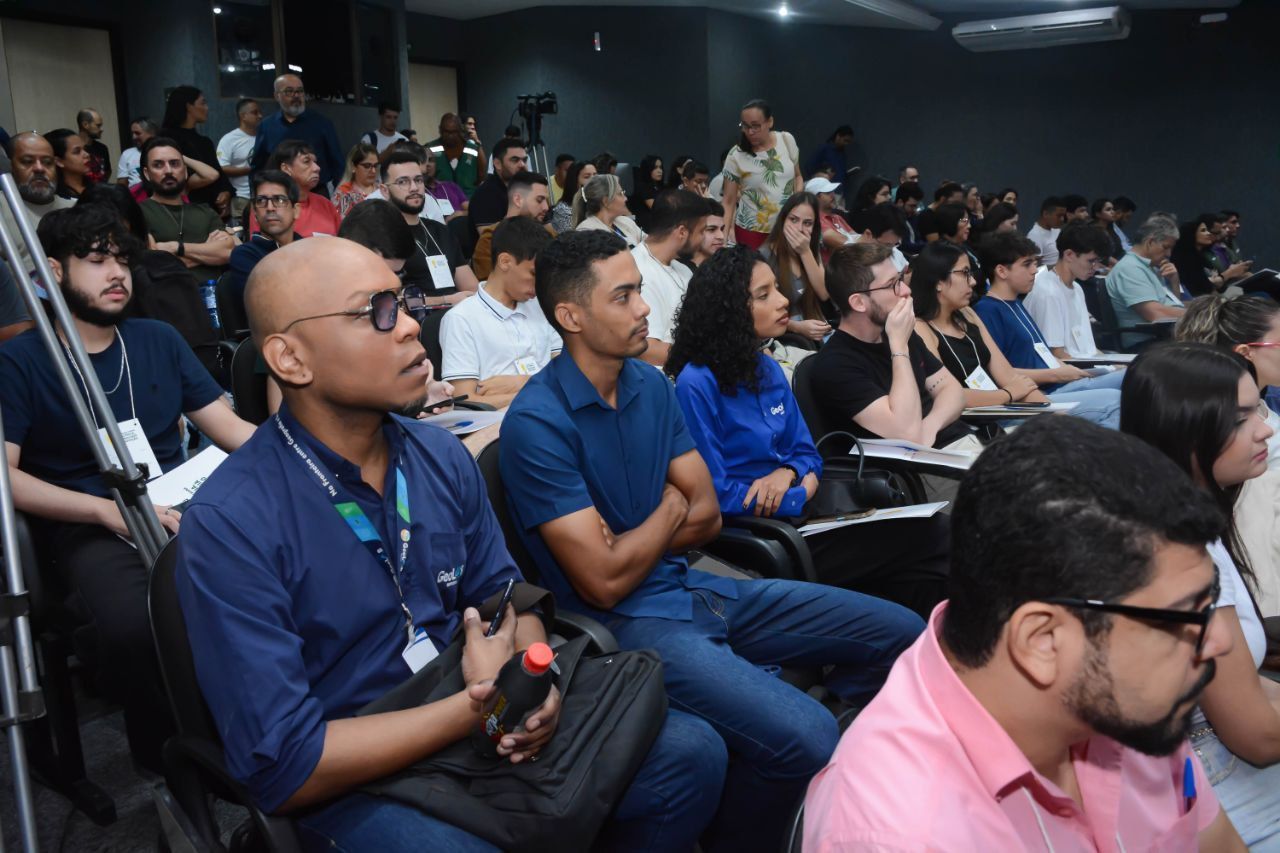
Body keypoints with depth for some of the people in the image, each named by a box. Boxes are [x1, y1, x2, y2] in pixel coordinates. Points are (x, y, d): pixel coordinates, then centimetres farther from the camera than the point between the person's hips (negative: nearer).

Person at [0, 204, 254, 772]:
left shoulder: (159, 340, 16)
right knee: (136, 624, -36)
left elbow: (229, 426, 10)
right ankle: (164, 751, -2)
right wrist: (109, 509, -18)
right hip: (88, 528, -3)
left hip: (182, 507, 4)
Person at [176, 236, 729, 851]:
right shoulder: (232, 524, -20)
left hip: (488, 731, 6)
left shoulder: (442, 456, -1)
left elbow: (502, 591, 8)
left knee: (691, 754, -6)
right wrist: (477, 706, -21)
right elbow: (282, 767, -21)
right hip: (352, 785, -5)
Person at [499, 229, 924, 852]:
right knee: (804, 738, -29)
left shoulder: (651, 384, 6)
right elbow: (606, 580, -19)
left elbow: (707, 515, 6)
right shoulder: (538, 423, -18)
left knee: (900, 634, 8)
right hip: (627, 621, -8)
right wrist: (669, 510, -4)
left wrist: (632, 539, -10)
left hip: (692, 586, 8)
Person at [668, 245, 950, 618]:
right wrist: (800, 496, -9)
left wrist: (788, 473, -9)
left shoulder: (769, 370, 10)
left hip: (799, 518, 8)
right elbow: (714, 494, -16)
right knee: (936, 537, -14)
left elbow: (807, 454, 14)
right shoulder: (697, 384, -14)